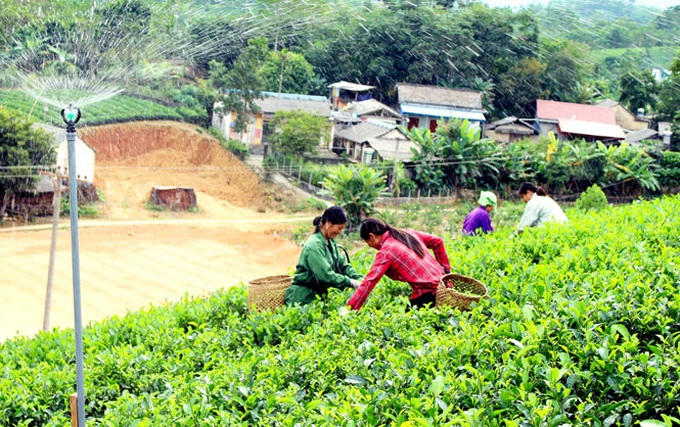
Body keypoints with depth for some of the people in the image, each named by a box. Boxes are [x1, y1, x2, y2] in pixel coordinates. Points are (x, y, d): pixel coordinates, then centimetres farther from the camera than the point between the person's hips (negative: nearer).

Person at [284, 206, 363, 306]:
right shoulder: (314, 245, -21)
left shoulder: (330, 243, 8)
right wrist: (351, 282, -24)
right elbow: (326, 275, -27)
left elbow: (343, 265, 6)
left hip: (318, 295, 9)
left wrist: (360, 279, -9)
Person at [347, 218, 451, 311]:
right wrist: (445, 270, 23)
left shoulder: (386, 251, -10)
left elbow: (369, 281, -15)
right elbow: (437, 242, 19)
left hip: (428, 294, -8)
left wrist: (350, 309, -14)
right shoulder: (408, 233, 13)